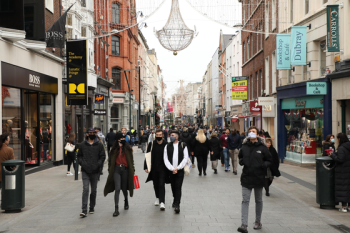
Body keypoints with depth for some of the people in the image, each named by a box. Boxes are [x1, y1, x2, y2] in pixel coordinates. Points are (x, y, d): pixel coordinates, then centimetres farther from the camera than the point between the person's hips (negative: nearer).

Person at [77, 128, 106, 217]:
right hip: (85, 171, -1)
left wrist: (97, 165, -11)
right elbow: (79, 156, 13)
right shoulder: (82, 144, 5)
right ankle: (84, 210, -12)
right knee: (85, 189, -10)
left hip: (95, 171, 1)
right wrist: (82, 163, -3)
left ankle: (92, 207, 26)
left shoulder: (99, 145, 2)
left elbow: (103, 156, 2)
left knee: (94, 190, 10)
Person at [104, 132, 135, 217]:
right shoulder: (114, 149, 3)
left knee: (124, 188, 10)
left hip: (125, 169, 1)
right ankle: (116, 209, -10)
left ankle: (126, 202, 41)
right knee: (117, 189, -10)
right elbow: (110, 160, 8)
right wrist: (110, 170, 4)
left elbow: (131, 160, 7)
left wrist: (132, 171, 5)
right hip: (116, 169, -1)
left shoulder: (128, 148, 4)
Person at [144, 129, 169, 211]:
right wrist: (146, 167, -2)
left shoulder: (166, 144, -3)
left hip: (163, 168, -3)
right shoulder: (151, 144, 1)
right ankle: (158, 198, 34)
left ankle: (162, 202, -12)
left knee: (161, 185, -10)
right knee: (156, 184, 13)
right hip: (154, 168, 3)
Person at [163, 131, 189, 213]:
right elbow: (166, 159, 1)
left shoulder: (183, 145, 1)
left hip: (180, 170, -2)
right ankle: (176, 200, 31)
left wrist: (177, 168, -10)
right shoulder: (167, 146, 6)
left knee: (178, 187, -8)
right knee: (173, 187, 10)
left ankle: (177, 205, -7)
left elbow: (185, 158, -2)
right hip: (171, 170, 3)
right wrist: (172, 169, -11)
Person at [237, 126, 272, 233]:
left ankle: (258, 222, 30)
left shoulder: (262, 147, -6)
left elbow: (269, 160, 2)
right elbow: (240, 157, 19)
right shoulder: (244, 147, 2)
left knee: (258, 200, 14)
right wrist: (241, 161, -2)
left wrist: (264, 165, -17)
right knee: (245, 200, -5)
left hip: (259, 178, -1)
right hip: (246, 177, 1)